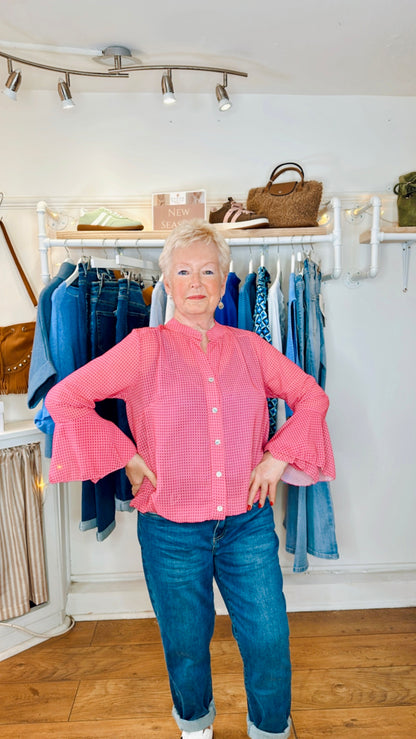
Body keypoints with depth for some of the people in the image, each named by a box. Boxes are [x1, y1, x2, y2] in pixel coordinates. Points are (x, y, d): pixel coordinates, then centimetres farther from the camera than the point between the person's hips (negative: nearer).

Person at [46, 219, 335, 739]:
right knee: (186, 645, 20)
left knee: (269, 641, 13)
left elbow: (311, 397, 9)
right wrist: (126, 456, -9)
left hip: (249, 524, 2)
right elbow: (63, 398, -5)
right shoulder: (144, 347, -7)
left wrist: (279, 456, -2)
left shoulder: (249, 346, 1)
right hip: (172, 531, -1)